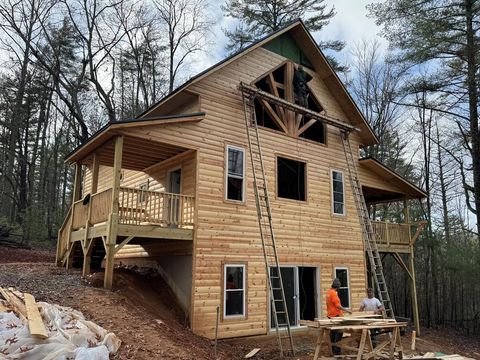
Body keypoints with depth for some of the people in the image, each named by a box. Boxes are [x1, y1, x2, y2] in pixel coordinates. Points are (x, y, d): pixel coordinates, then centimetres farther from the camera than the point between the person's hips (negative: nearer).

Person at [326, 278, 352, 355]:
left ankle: (333, 349, 20)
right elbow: (337, 305, -20)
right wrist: (346, 310, -11)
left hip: (331, 315, 10)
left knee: (333, 333, 14)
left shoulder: (329, 292, 12)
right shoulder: (333, 293, -17)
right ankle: (336, 350, -6)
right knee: (338, 333, -6)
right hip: (336, 315, -10)